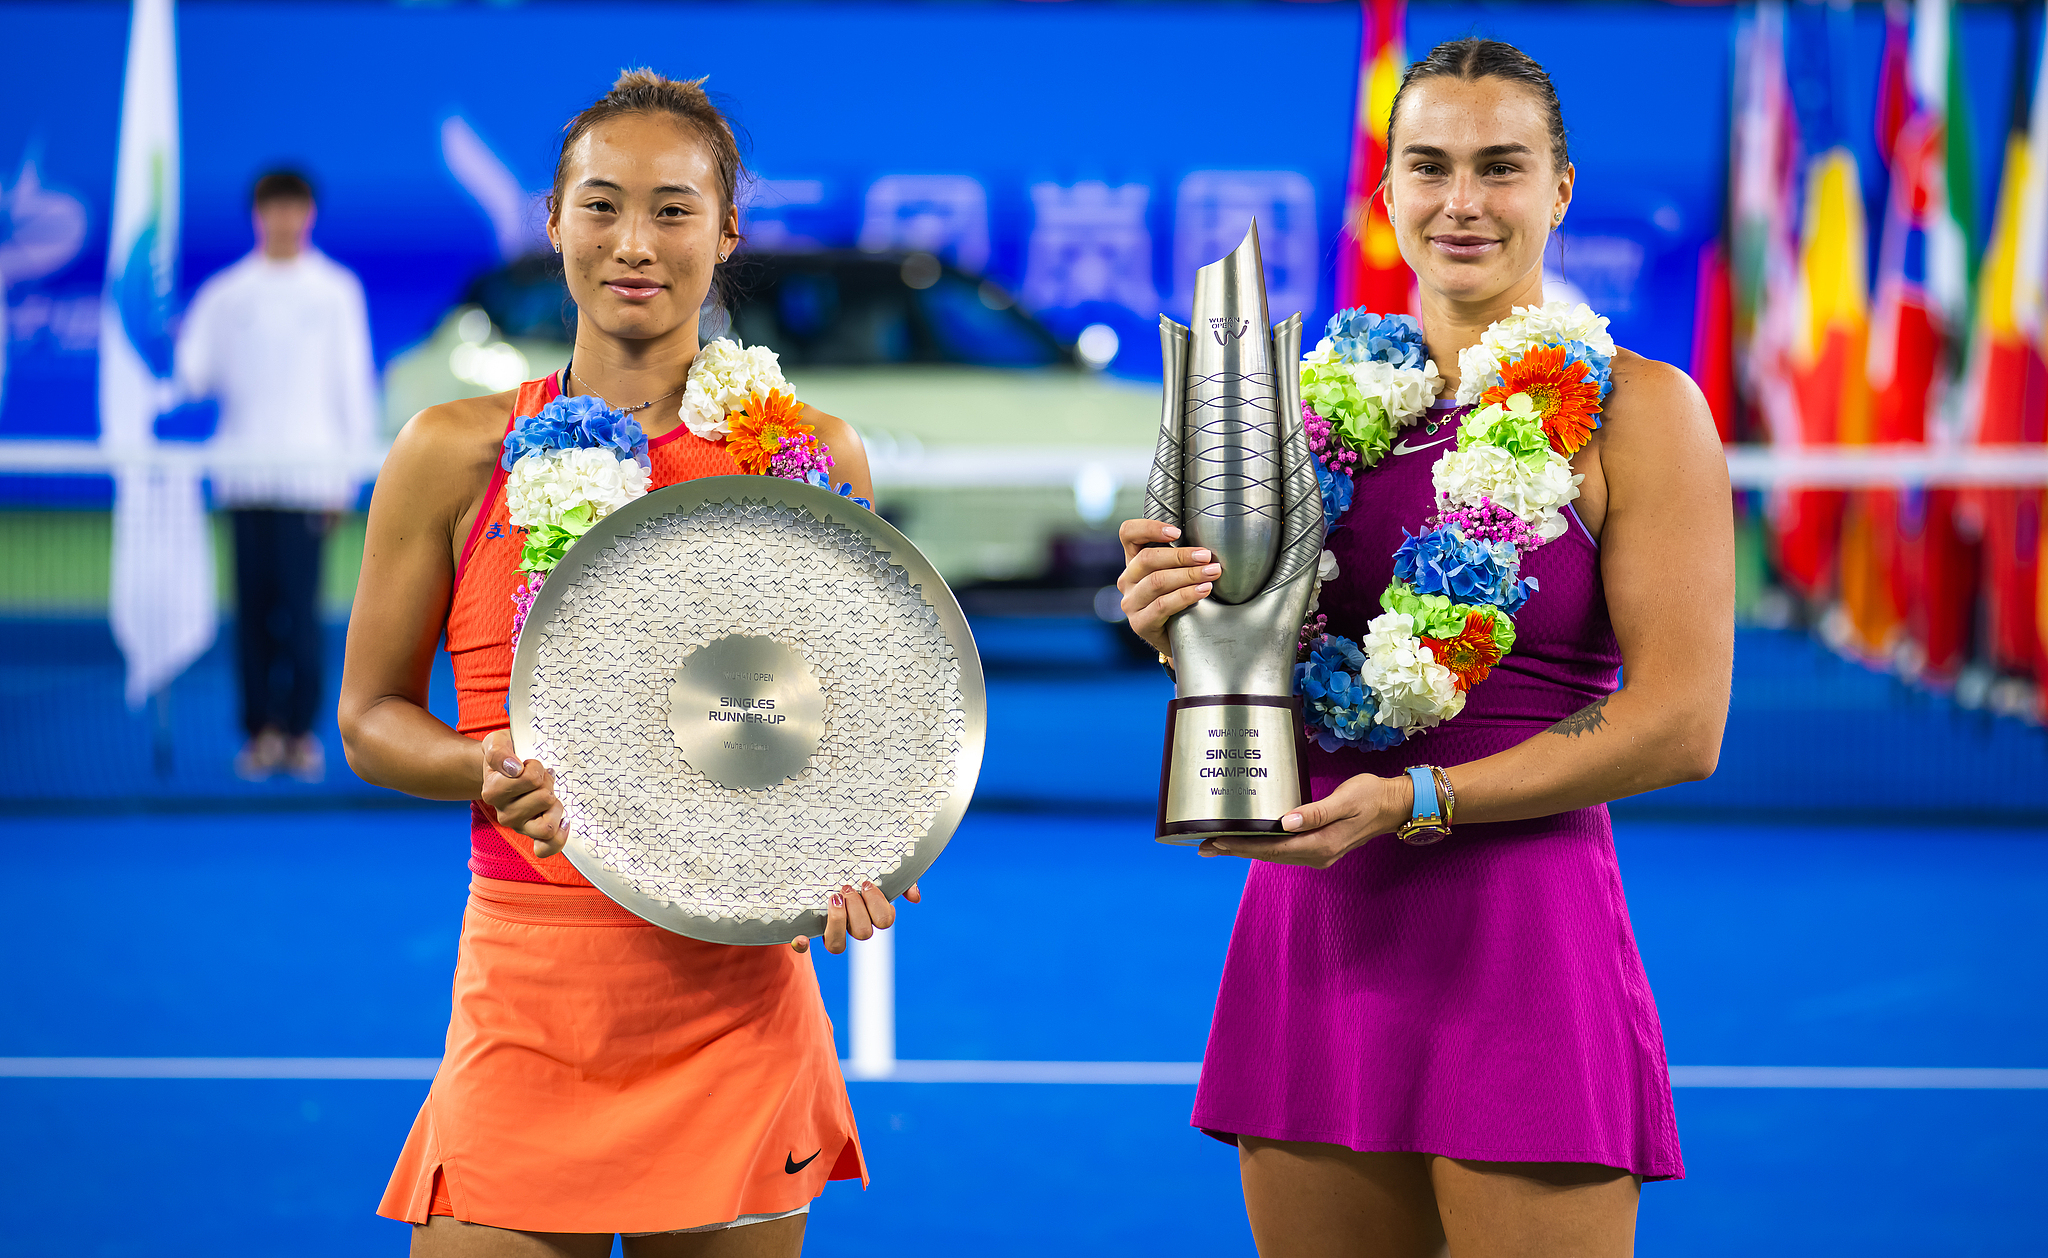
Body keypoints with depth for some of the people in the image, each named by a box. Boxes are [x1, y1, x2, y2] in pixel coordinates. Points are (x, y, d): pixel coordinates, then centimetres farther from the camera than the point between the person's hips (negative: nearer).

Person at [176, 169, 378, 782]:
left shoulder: (336, 291, 9)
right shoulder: (227, 293, 12)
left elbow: (354, 383, 9)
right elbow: (193, 369, 10)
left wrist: (350, 468, 3)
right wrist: (187, 382, -14)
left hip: (310, 471, -2)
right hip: (245, 471, 2)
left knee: (299, 600, -9)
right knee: (253, 604, -1)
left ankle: (301, 731, -2)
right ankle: (262, 730, 4)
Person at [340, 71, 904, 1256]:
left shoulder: (810, 456, 5)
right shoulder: (455, 454, 4)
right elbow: (373, 718, 10)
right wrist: (501, 769, -11)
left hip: (734, 1010, 1)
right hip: (528, 991, 0)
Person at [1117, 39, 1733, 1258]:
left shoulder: (1636, 411, -3)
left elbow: (1682, 723, -9)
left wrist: (1418, 801, -15)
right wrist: (1188, 625, -7)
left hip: (1520, 931, -4)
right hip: (1314, 926, 5)